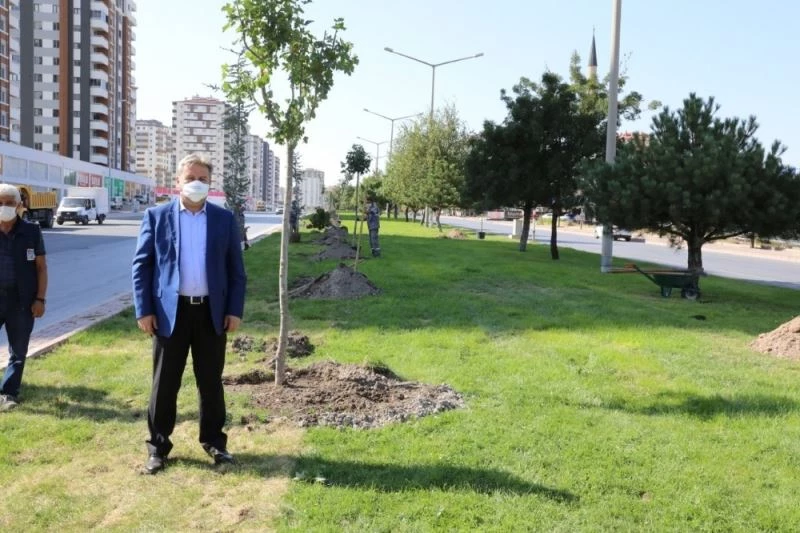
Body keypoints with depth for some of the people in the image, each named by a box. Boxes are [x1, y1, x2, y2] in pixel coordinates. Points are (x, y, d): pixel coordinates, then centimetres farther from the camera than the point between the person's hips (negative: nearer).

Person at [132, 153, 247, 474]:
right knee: (164, 383, 7)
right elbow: (141, 265, 1)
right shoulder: (156, 216, 2)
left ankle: (214, 440, 24)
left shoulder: (225, 219, 5)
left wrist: (235, 310, -2)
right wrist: (143, 310, -6)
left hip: (212, 311, 1)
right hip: (171, 310, -1)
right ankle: (158, 446, 20)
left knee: (211, 381, 10)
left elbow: (236, 269, 6)